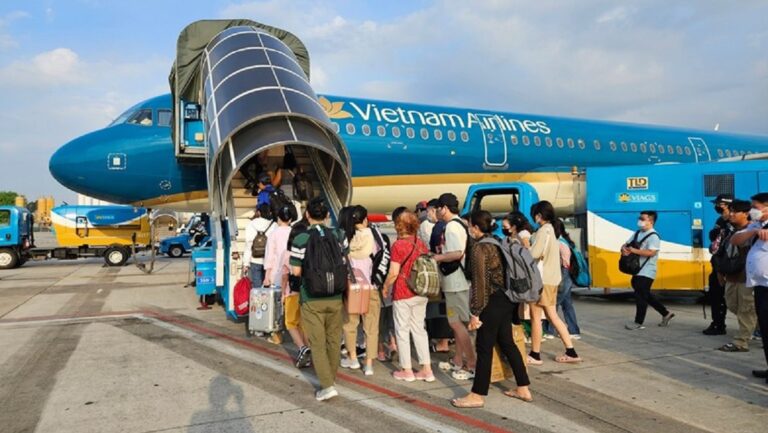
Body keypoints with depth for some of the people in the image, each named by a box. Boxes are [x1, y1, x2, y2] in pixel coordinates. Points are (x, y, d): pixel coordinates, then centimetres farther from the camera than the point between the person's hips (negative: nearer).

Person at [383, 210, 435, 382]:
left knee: (402, 330, 6)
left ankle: (407, 370, 13)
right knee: (419, 329, 14)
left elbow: (394, 273, -16)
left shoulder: (398, 245, -13)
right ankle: (427, 369, 14)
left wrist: (385, 287, -1)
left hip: (402, 294, -6)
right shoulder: (421, 244, 4)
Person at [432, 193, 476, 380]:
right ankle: (458, 361, 28)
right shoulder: (458, 224, 14)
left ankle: (472, 365, 1)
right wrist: (441, 254, 14)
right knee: (457, 322, 17)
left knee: (456, 323, -4)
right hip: (457, 281, 10)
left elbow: (457, 253, -27)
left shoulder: (452, 226, -16)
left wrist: (438, 257, -14)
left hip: (455, 282, -10)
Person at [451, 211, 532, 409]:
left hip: (493, 302, -9)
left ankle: (477, 396, 7)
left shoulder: (480, 248, -14)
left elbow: (480, 282, -17)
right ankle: (523, 389, 23)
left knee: (484, 348, -1)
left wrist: (475, 312, -14)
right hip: (507, 300, 9)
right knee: (507, 343, 16)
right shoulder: (497, 243, 11)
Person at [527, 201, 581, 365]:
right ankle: (570, 352, 16)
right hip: (552, 278, 9)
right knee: (552, 316, 14)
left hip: (542, 279, -9)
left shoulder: (543, 231, -15)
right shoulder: (552, 230, 13)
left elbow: (533, 255, -20)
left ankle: (535, 355, 10)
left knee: (535, 316, 1)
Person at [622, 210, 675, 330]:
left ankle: (639, 322, 5)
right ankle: (666, 314, 30)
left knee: (640, 296, -4)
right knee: (646, 295, 17)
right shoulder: (637, 233, 13)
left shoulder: (653, 236, -13)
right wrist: (624, 249, -10)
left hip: (646, 272, -9)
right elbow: (626, 244, 13)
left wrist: (633, 250, -23)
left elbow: (651, 252, -25)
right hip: (638, 270, 9)